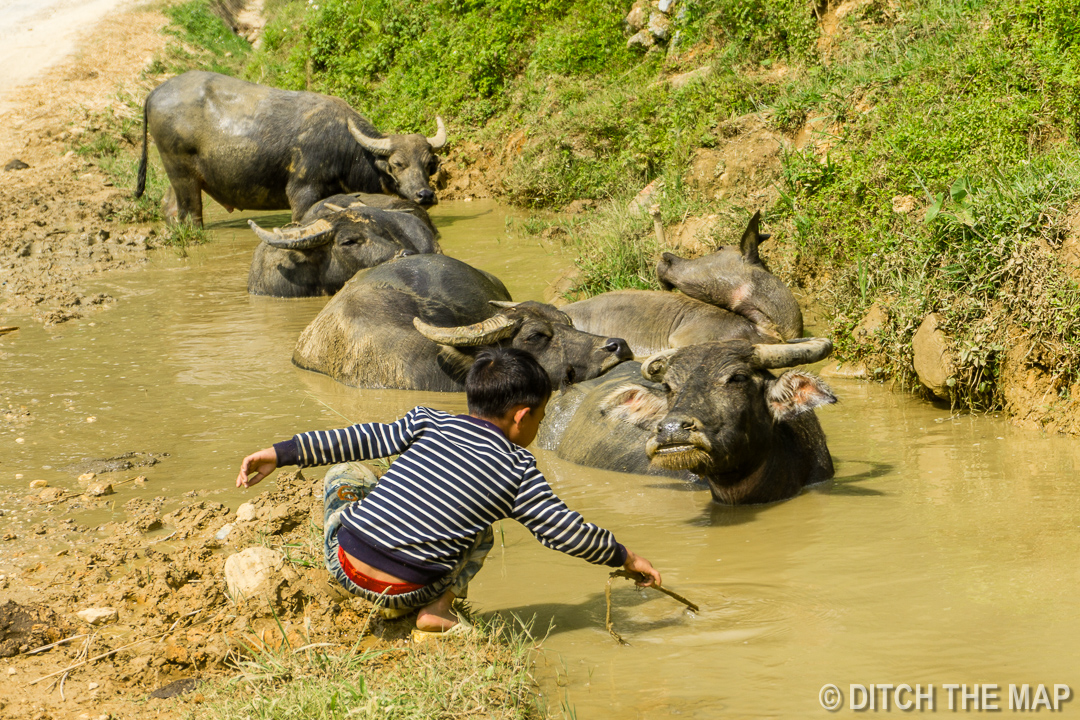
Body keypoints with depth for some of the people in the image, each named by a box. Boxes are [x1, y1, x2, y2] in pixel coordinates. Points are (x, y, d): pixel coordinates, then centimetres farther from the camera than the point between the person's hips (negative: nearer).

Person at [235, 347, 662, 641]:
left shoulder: (430, 424, 7)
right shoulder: (518, 470, 1)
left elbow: (363, 439, 4)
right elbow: (567, 532, 4)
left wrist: (281, 454, 6)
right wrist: (624, 557, 19)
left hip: (344, 562, 1)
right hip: (406, 588, -1)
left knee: (343, 473, 30)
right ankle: (437, 608, 2)